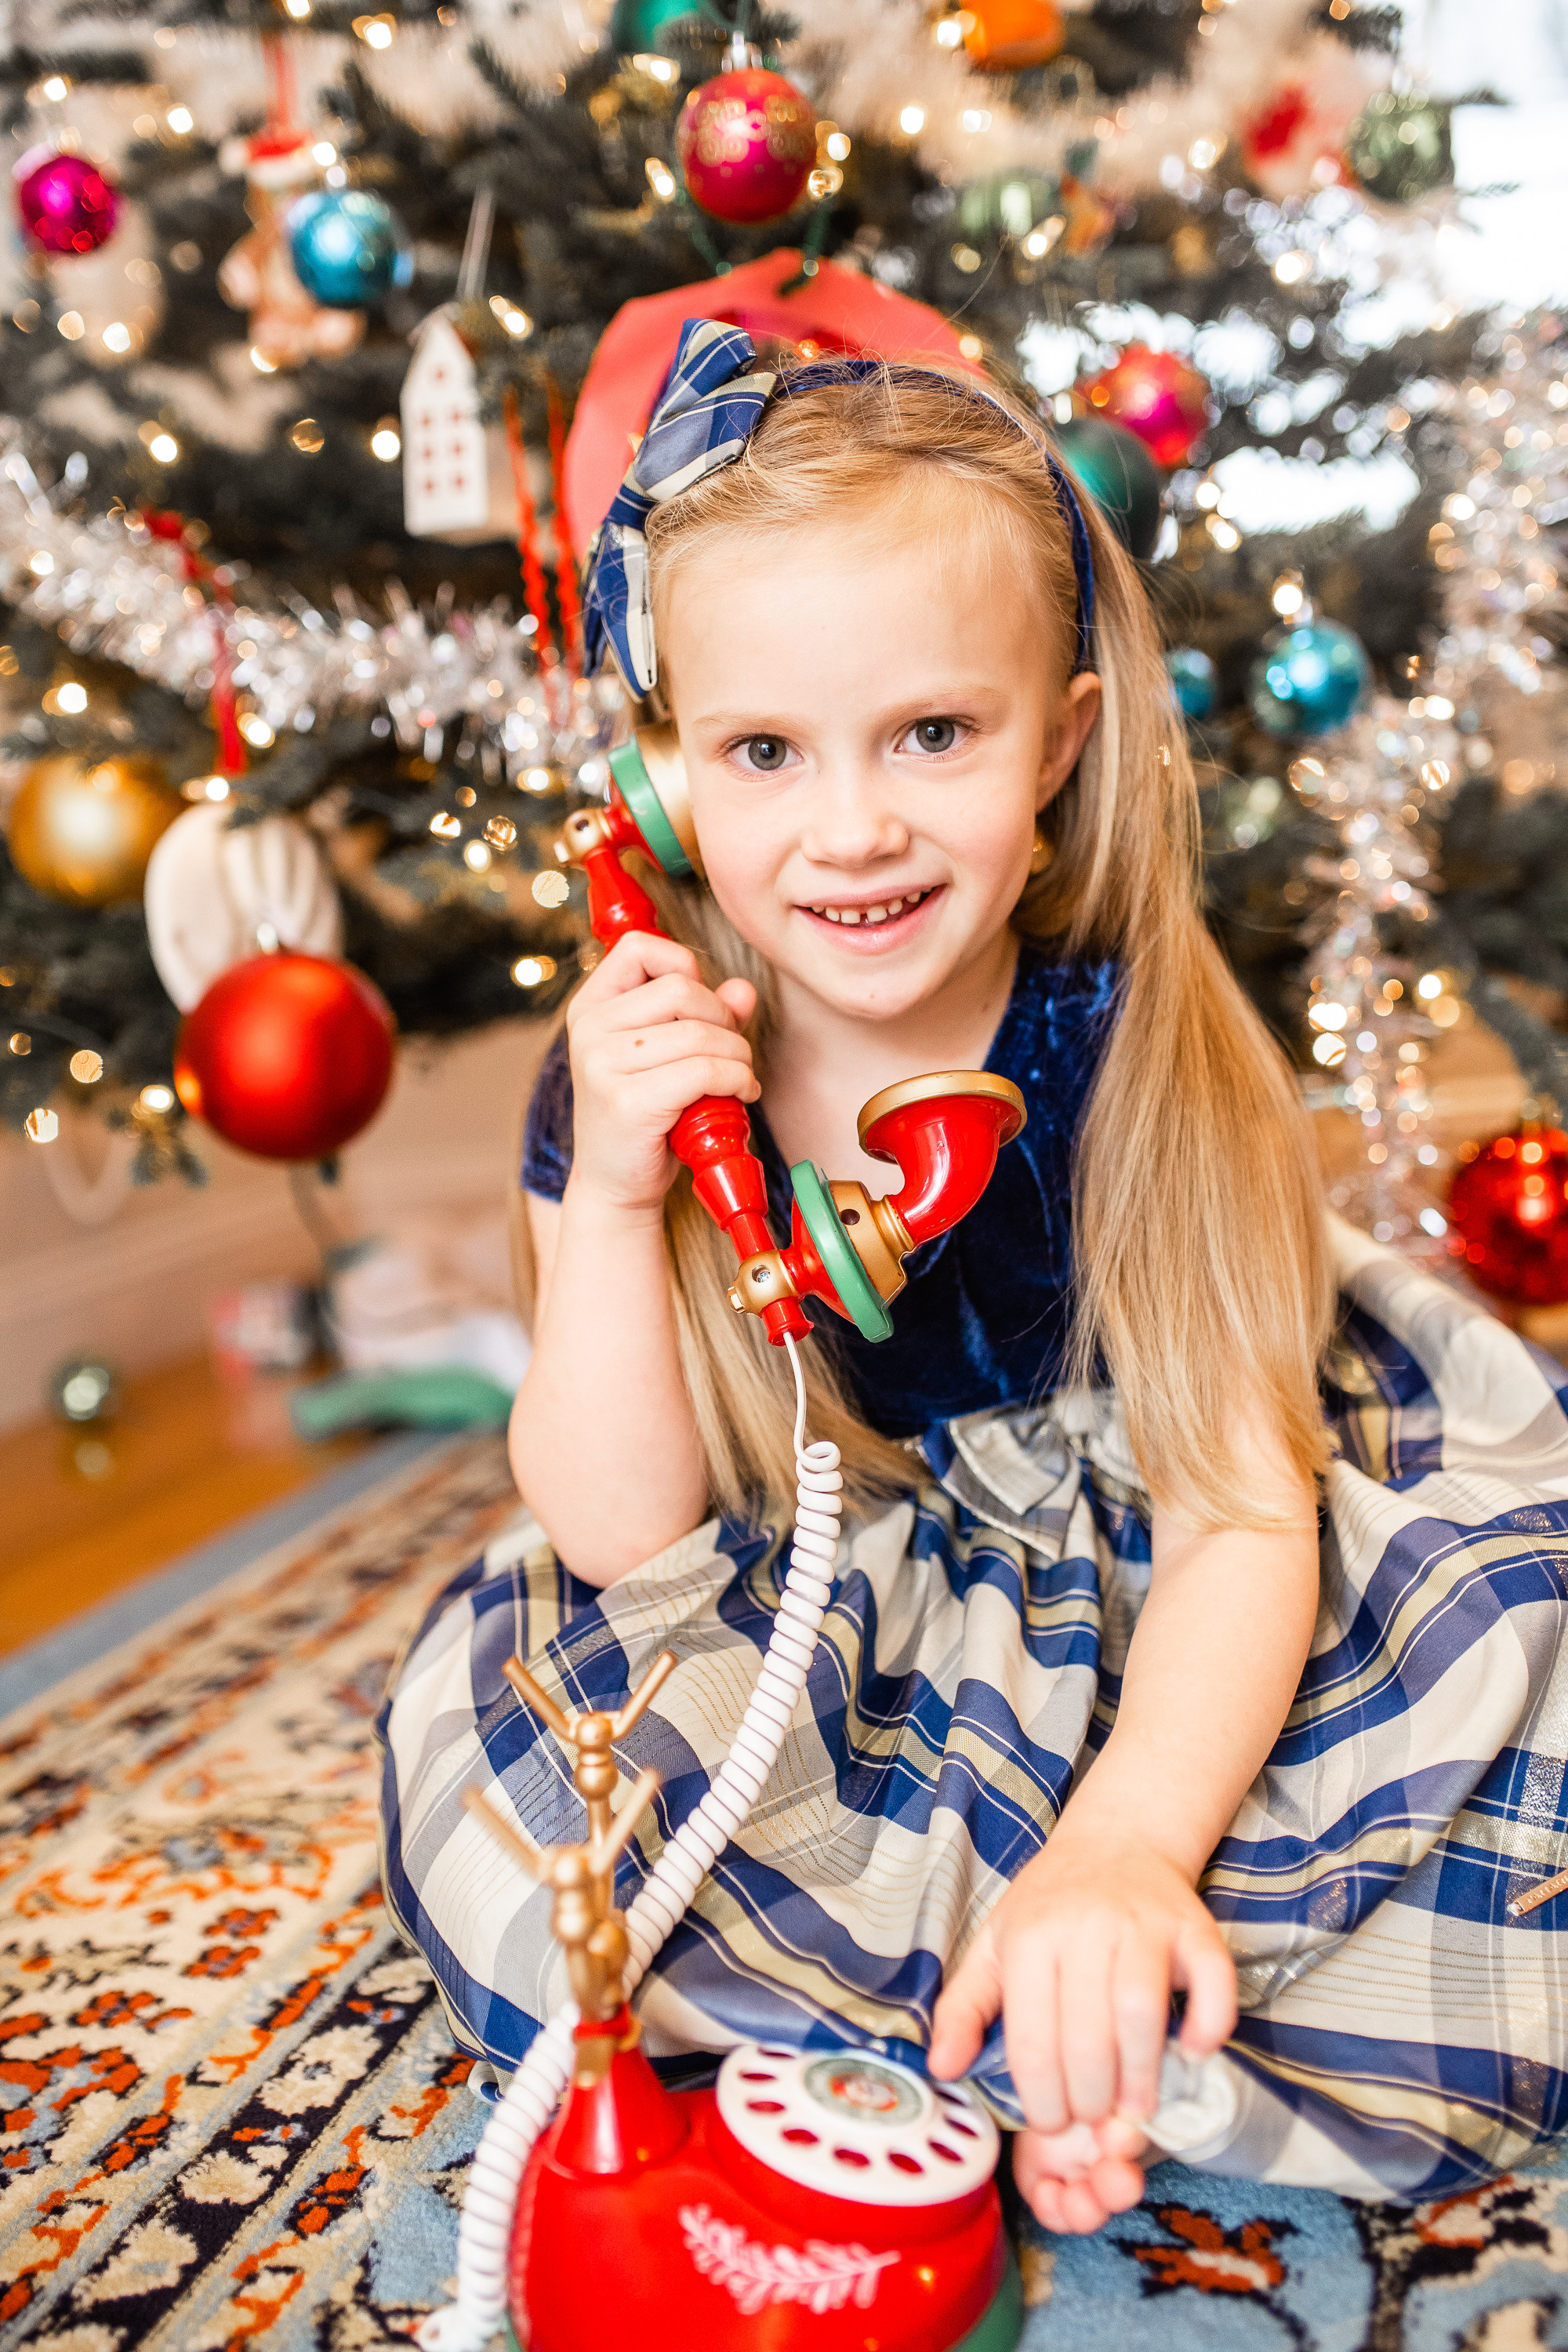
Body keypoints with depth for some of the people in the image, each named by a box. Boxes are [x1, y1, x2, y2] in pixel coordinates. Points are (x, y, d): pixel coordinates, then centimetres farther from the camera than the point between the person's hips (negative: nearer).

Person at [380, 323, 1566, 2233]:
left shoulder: (1143, 1050, -19)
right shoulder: (630, 1078, -15)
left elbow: (1246, 1509, -22)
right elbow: (620, 1533, -14)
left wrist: (1128, 1843, -40)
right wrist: (611, 1198, -29)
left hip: (1137, 1628, 0)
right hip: (816, 1657, 1)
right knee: (508, 1782, -23)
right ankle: (1023, 2001, -14)